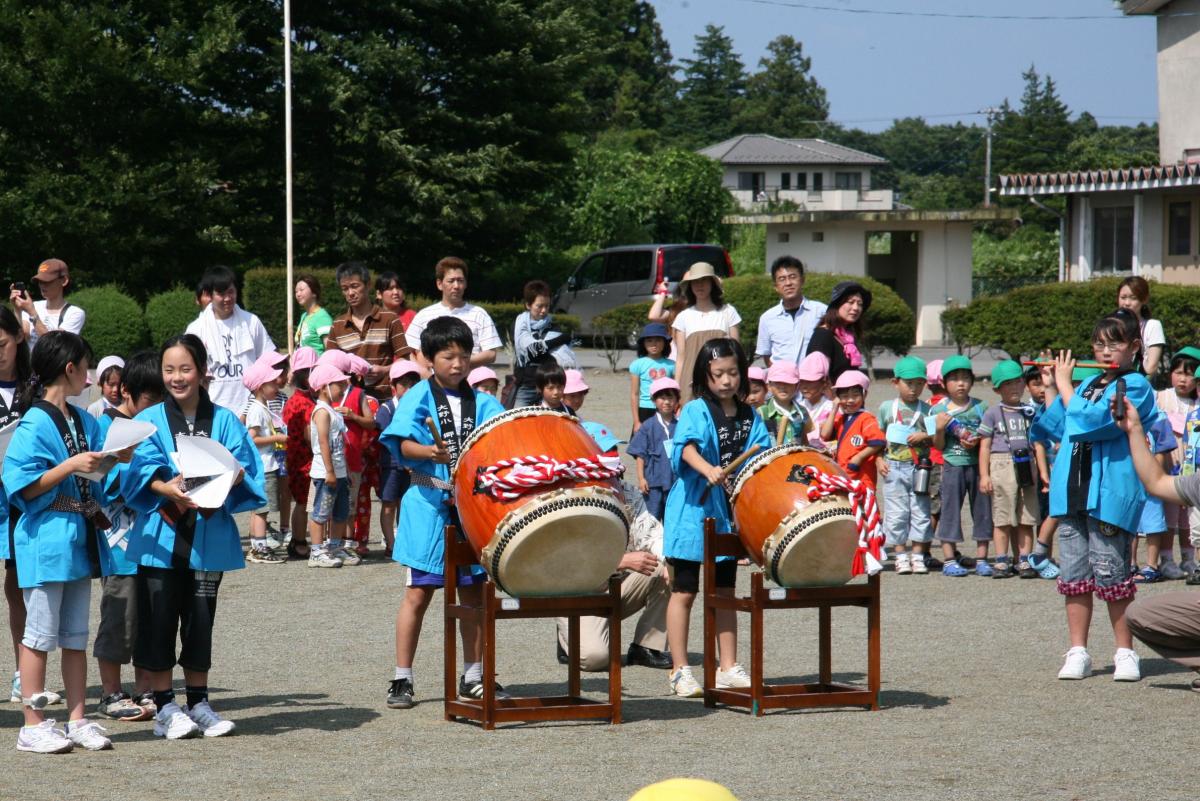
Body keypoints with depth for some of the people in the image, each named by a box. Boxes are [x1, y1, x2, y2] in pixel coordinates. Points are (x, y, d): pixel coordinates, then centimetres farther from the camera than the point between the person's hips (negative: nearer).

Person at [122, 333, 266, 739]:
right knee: (159, 619, -1)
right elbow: (136, 473, -9)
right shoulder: (149, 421, 4)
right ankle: (164, 708, 6)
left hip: (209, 535, 1)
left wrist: (225, 482, -21)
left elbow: (245, 469, 0)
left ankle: (198, 703, 17)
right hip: (160, 536, -1)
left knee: (200, 620, 7)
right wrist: (166, 488, -28)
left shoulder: (224, 421, 8)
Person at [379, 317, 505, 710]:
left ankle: (473, 677, 21)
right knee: (419, 592, -1)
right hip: (430, 504, -4)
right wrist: (429, 452, -36)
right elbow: (404, 443, -15)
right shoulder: (419, 397, -2)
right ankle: (402, 679, 6)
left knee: (474, 592, 10)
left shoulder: (483, 403, 9)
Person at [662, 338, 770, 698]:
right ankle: (680, 671, 5)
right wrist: (708, 470, -47)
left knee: (725, 592, 13)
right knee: (684, 592, 0)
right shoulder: (696, 411, -11)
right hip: (693, 511, -6)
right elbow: (687, 446, -28)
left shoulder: (749, 416, 8)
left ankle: (729, 668, 20)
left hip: (729, 514, 6)